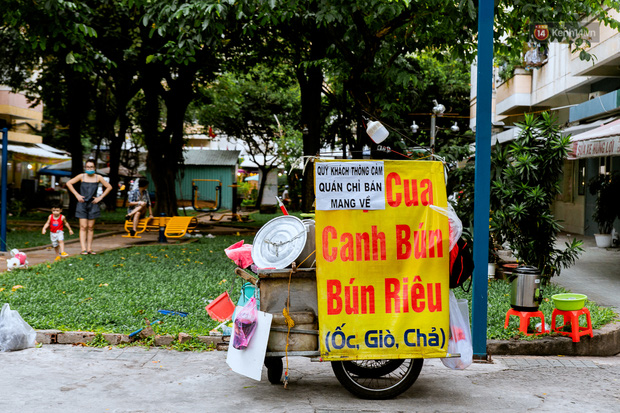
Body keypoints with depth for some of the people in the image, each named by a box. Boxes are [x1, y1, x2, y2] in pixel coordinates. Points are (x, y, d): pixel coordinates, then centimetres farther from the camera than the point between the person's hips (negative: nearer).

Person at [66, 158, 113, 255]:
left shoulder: (98, 177, 1)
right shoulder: (81, 176, 0)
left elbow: (109, 187, 8)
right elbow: (69, 183, 6)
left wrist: (100, 197, 1)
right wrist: (77, 195, -1)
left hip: (93, 204, 1)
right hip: (82, 204, -1)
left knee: (91, 227, 5)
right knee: (83, 227, -6)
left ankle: (89, 248, 11)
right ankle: (83, 249, -10)